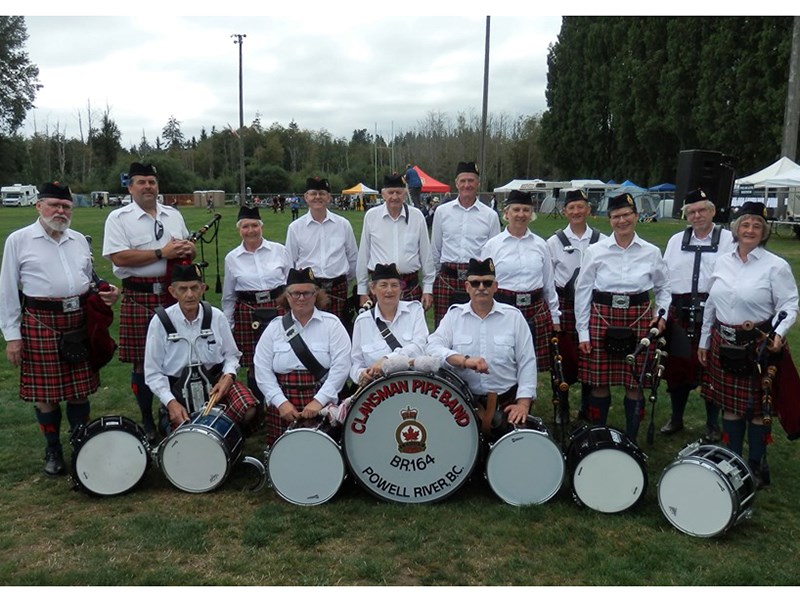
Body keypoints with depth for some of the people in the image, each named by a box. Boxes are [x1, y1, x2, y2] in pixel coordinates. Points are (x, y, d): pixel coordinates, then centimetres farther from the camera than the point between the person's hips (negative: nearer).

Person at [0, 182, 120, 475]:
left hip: (79, 321, 3)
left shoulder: (79, 240, 12)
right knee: (45, 393, 5)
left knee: (79, 389, 9)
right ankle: (53, 451, 24)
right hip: (40, 324, -3)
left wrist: (106, 294, -1)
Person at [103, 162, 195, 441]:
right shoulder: (119, 218, -2)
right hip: (140, 297, -4)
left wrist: (188, 250, -4)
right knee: (142, 362, 4)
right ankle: (147, 421, 19)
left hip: (174, 294, 4)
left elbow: (189, 250, 21)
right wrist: (161, 253, -15)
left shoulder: (173, 215, 14)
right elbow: (119, 257, -13)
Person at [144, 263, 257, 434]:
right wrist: (171, 402, -17)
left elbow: (231, 355, 7)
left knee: (248, 409, -25)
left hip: (215, 381, 1)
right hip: (178, 388, -1)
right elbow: (153, 372, -5)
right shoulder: (160, 321, -9)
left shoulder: (216, 316, -4)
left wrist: (228, 376, -14)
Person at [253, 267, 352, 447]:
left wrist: (318, 401, -13)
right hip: (283, 408, 2)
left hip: (323, 406, -1)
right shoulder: (275, 327, 9)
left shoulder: (331, 324, 3)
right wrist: (281, 402, -8)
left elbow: (341, 367, -6)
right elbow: (262, 369, 3)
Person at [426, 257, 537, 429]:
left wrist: (523, 403, -9)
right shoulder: (454, 315, 5)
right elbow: (432, 347, -9)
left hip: (507, 401, -1)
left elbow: (527, 362, 1)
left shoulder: (513, 316, 3)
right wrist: (464, 360, -25)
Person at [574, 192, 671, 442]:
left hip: (638, 320, 1)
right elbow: (582, 291, 1)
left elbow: (663, 288, 17)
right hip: (602, 319, -1)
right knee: (600, 382, 5)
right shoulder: (595, 251, -1)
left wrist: (661, 314, 1)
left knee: (635, 384, 7)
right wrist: (583, 332, -1)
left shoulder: (651, 252, 4)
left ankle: (631, 440, 24)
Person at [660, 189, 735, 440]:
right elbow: (664, 279, 11)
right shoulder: (676, 241, 11)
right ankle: (676, 418, 28)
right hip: (680, 315, 3)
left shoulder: (729, 240, -1)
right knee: (677, 368, 10)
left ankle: (713, 424, 25)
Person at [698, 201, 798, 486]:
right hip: (724, 343, 5)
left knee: (757, 407, 6)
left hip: (758, 345, -4)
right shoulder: (723, 261, 7)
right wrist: (704, 340, 14)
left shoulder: (776, 266, -8)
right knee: (730, 404, 13)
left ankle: (757, 465, 22)